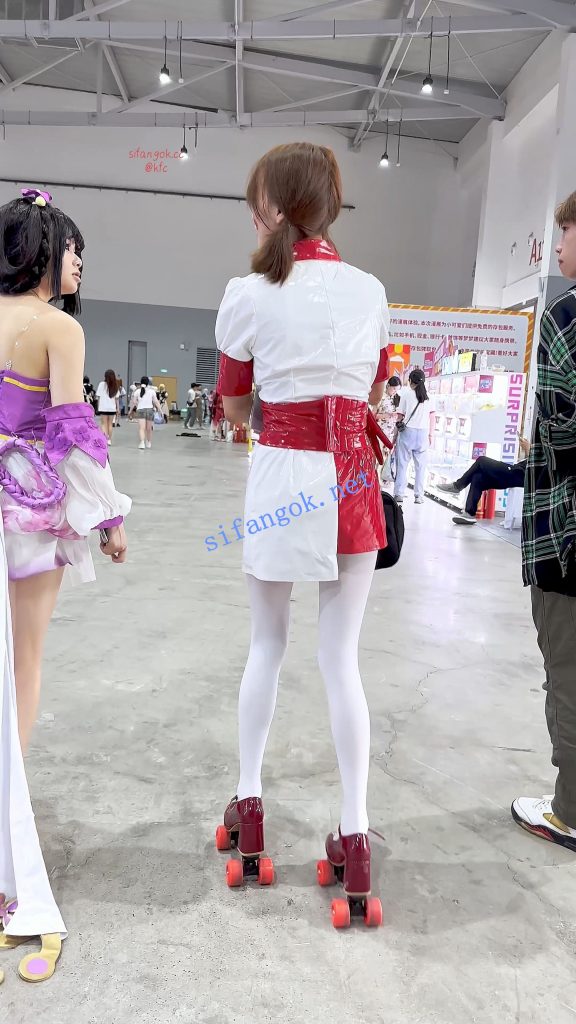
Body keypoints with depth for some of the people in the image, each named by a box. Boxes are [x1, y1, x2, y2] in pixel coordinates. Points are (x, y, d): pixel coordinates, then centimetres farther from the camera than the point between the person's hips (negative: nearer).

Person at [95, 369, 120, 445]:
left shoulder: (102, 384, -4)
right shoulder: (115, 386, 3)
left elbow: (98, 397, -5)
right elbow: (116, 398, 4)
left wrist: (98, 407, 2)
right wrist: (118, 408, 9)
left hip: (103, 407, -3)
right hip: (112, 408, 3)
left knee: (104, 424, 3)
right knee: (110, 424, 12)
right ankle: (109, 440, 15)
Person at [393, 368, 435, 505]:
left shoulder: (406, 393, 0)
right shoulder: (428, 396, 8)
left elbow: (400, 415, 1)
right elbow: (432, 417, 7)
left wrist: (399, 427, 15)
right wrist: (430, 434, 13)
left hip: (407, 431, -2)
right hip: (423, 433, 2)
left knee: (402, 464, 2)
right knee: (421, 465, 5)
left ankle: (399, 494, 1)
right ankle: (419, 495, 4)